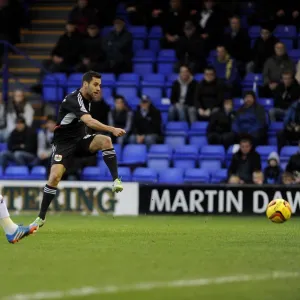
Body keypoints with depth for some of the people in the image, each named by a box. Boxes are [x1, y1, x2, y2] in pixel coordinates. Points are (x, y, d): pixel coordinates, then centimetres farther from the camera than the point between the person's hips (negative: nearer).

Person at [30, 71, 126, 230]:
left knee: (105, 140, -23)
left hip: (80, 140, 6)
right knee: (55, 176, -20)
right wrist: (112, 129, -47)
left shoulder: (87, 99, 4)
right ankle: (41, 217, -6)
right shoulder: (72, 100, -24)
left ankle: (116, 180, -23)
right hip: (64, 144, -6)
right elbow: (89, 122, -39)